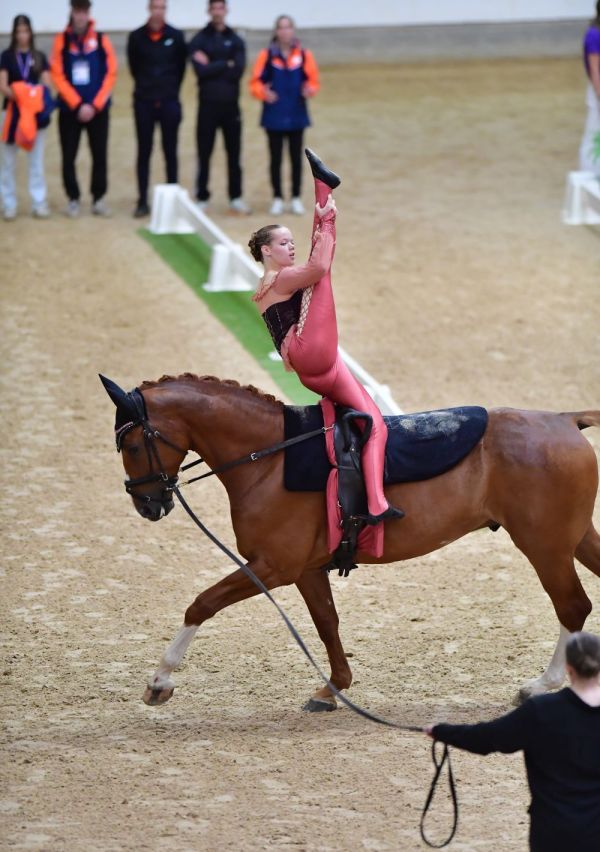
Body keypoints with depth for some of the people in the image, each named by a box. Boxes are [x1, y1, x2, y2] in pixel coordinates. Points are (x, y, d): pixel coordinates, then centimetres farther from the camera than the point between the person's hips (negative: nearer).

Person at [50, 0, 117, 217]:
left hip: (97, 109, 0)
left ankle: (99, 198, 13)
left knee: (100, 155, 1)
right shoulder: (61, 41, -2)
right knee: (68, 157, 1)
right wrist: (77, 105, -12)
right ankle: (73, 199, 13)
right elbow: (58, 76, -5)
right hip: (69, 109, 0)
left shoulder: (101, 39, -1)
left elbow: (110, 74, -1)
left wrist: (94, 105, -9)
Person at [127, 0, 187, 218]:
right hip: (144, 102, 0)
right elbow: (134, 66, 9)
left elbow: (181, 66, 8)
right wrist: (146, 85, 11)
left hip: (169, 102, 0)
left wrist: (171, 89, 9)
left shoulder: (176, 37, -2)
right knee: (144, 152, 4)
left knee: (170, 151, 5)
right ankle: (142, 201, 8)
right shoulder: (136, 37, -3)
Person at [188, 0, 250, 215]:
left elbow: (238, 71, -9)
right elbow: (201, 70, -14)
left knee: (234, 154, 5)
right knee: (204, 154, 2)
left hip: (231, 105, 2)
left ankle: (236, 198, 11)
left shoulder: (235, 41, 6)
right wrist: (226, 65, -10)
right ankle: (202, 198, 8)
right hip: (208, 106, -2)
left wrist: (212, 66, -12)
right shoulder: (199, 40, 1)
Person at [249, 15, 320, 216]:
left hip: (296, 116, 1)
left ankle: (296, 198, 19)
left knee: (296, 157, 8)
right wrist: (263, 92, -24)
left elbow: (313, 80, 2)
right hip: (274, 117, -1)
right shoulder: (267, 55, -5)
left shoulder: (304, 55, -2)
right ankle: (277, 199, 17)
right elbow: (256, 82, -4)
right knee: (275, 158, 6)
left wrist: (310, 90, -19)